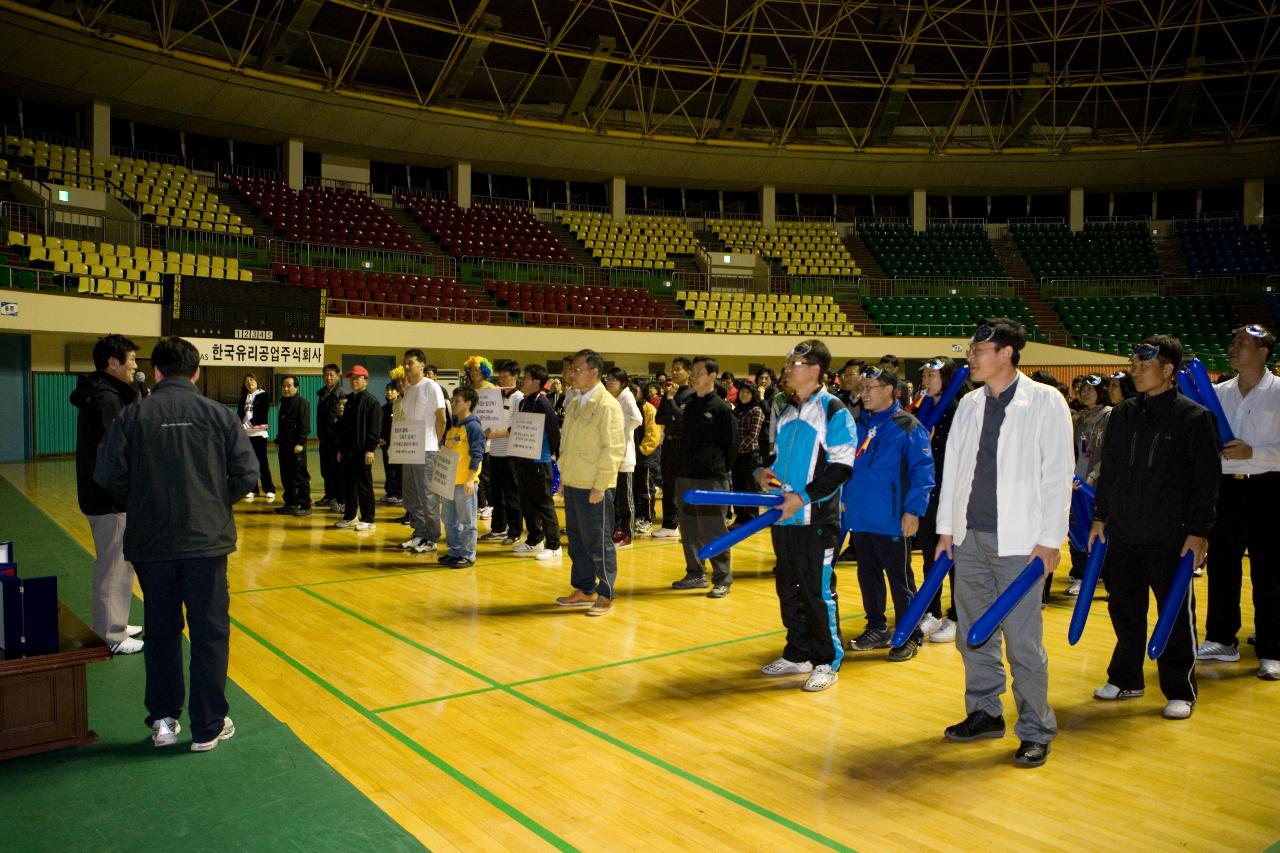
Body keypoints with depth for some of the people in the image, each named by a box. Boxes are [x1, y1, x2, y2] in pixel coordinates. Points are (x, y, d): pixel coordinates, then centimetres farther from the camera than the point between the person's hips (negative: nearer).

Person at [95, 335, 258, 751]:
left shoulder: (133, 415, -4)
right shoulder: (219, 414, -4)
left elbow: (110, 476, -7)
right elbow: (246, 474, -7)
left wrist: (139, 505, 12)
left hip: (151, 543, 1)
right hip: (207, 540, -1)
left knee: (161, 631, 16)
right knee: (209, 631, 8)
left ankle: (163, 720, 24)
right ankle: (208, 727, 14)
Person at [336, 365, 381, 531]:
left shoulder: (371, 401, -6)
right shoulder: (350, 401, 17)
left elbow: (374, 428, -13)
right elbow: (343, 426, 21)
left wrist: (370, 449, -19)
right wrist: (340, 448, 16)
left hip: (362, 451, -7)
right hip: (347, 450, 7)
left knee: (364, 486, -3)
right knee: (348, 485, 11)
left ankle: (368, 520, 3)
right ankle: (349, 516, 21)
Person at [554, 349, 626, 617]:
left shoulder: (607, 405, -12)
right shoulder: (573, 403, 13)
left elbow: (613, 448, -16)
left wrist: (600, 485, -18)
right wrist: (563, 476, 14)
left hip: (594, 486, -8)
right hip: (572, 483, 8)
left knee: (598, 542, -1)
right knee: (577, 539, 14)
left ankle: (606, 595, 10)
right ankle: (584, 589, 26)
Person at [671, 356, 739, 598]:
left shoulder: (721, 408, -6)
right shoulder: (688, 405, 13)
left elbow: (732, 444, -4)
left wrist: (721, 470, -3)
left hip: (711, 479, -7)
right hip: (686, 477, 7)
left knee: (713, 531, -4)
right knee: (689, 530, 11)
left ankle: (722, 579, 4)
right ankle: (695, 574, 22)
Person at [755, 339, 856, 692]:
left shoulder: (834, 411, -9)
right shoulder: (782, 409, 13)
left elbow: (841, 468, -13)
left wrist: (803, 497, -19)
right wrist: (764, 472, 2)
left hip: (816, 517, -7)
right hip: (782, 514, 7)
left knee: (818, 591, -1)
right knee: (788, 588, 13)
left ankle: (828, 662, 12)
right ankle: (798, 654, 27)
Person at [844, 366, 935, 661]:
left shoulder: (907, 426, -9)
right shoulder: (859, 424, 10)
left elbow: (922, 470, -12)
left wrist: (913, 510, -17)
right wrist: (844, 498, 12)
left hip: (892, 520, -6)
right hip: (859, 517, 6)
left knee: (900, 578, 3)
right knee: (867, 576, 15)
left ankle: (910, 637, 16)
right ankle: (876, 628, 30)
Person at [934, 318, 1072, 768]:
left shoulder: (1045, 402, -4)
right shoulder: (969, 404, 10)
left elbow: (1057, 474, -6)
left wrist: (1049, 540, -10)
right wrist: (946, 528, 10)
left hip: (1019, 540, -5)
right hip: (969, 537, 5)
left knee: (1023, 641, -3)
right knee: (974, 634, 12)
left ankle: (1035, 730, 12)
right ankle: (984, 713, 27)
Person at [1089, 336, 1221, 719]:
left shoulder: (1194, 417, -6)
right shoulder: (1123, 413, 8)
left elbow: (1207, 481, -6)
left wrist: (1199, 532, -10)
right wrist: (1100, 517, 11)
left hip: (1171, 536, -5)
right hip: (1123, 533, 5)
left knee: (1176, 614, 4)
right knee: (1124, 609, 12)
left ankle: (1180, 691, 18)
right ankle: (1125, 679, 27)